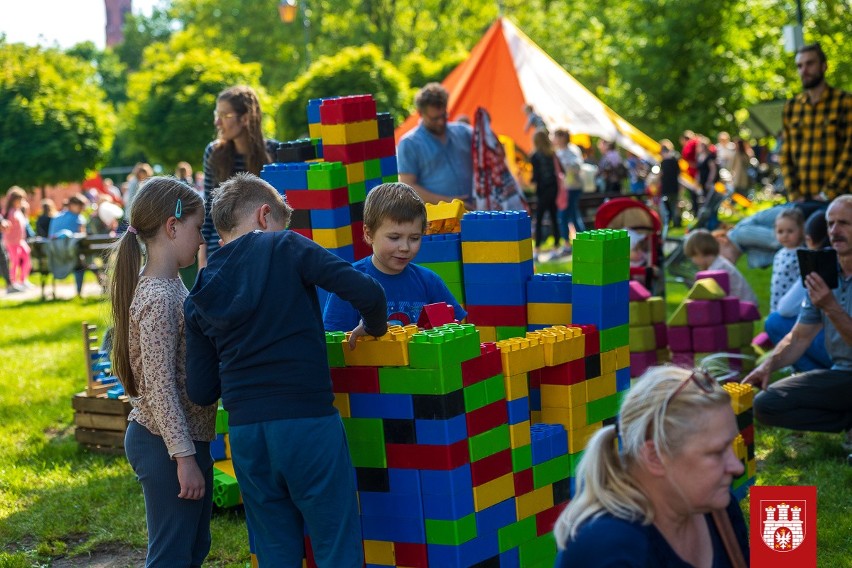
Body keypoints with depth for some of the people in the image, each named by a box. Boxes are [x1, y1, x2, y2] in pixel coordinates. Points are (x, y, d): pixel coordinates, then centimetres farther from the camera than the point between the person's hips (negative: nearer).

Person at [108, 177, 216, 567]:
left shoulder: (170, 287, 9)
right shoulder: (159, 299, -20)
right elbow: (160, 388, -22)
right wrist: (185, 457, -21)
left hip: (185, 438, 10)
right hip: (164, 446, -10)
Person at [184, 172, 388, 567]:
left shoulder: (199, 299, 11)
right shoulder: (285, 247, -2)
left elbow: (201, 392, 9)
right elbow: (366, 292, -11)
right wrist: (374, 327, 10)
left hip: (244, 432, 5)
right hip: (307, 423, -5)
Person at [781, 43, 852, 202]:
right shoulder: (790, 107, 14)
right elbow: (786, 156, 12)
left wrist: (828, 194, -12)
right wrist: (795, 195, -1)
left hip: (837, 198, -3)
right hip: (801, 201, 3)